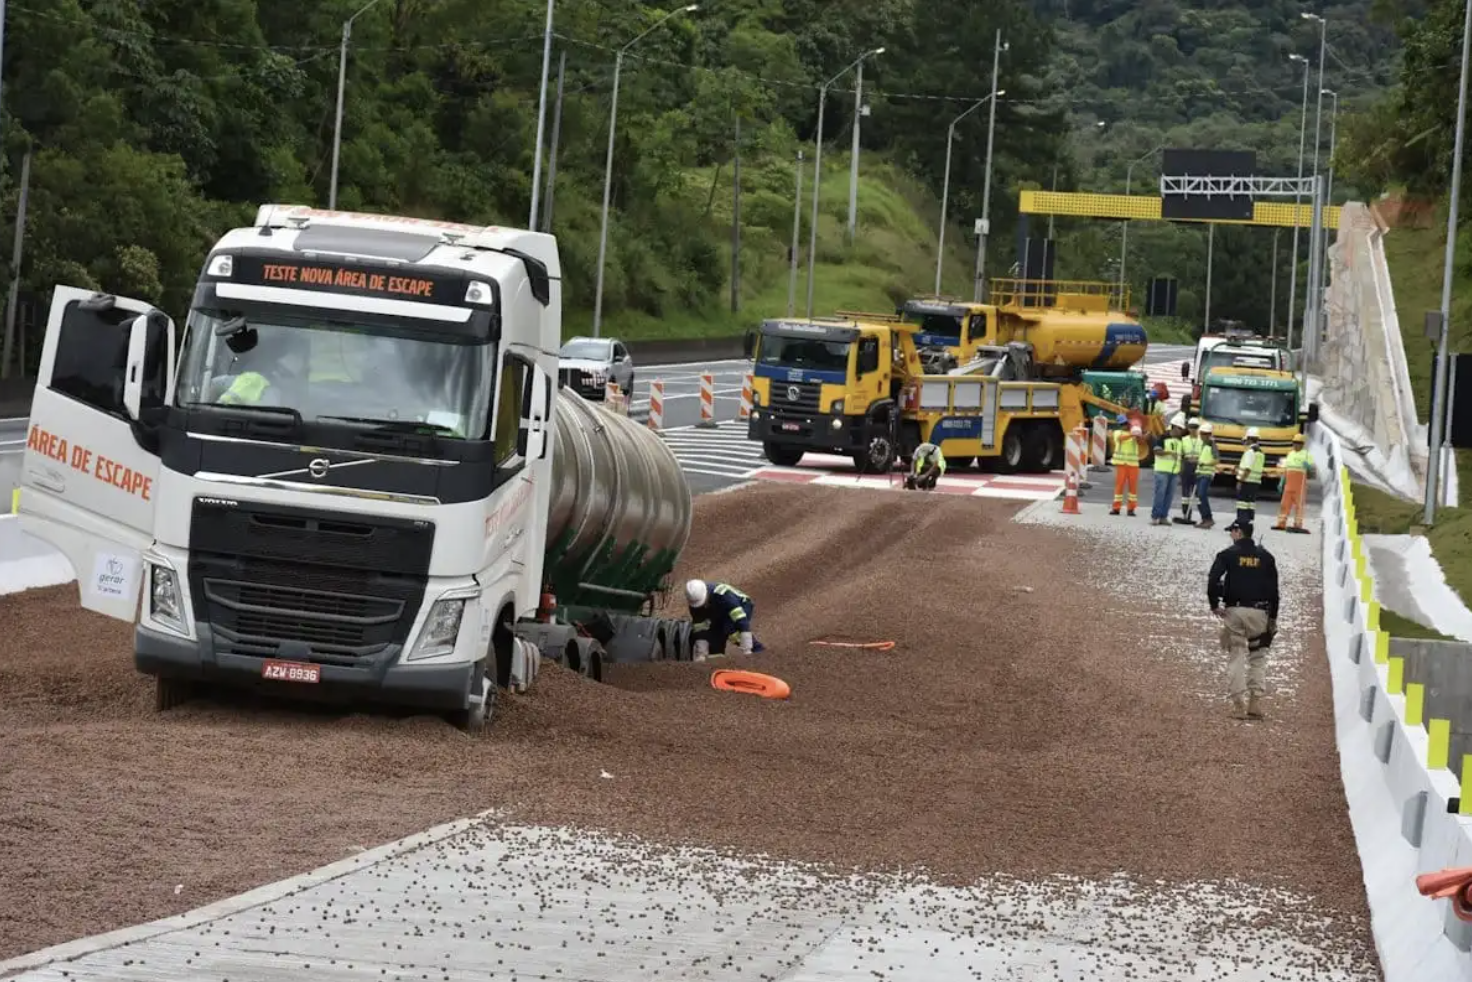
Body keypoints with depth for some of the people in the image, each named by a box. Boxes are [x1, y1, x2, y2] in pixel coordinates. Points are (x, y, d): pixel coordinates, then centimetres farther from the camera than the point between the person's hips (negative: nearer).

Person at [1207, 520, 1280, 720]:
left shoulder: (1228, 555, 0)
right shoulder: (1265, 557, 8)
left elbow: (1213, 580, -10)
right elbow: (1274, 589, 7)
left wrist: (1214, 605, 1)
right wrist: (1273, 617, 13)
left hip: (1234, 611, -1)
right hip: (1259, 612, 2)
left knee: (1236, 656, 3)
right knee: (1258, 657, 10)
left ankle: (1239, 705, -3)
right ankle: (1255, 703, 0)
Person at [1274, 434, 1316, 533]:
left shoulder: (1306, 454, 0)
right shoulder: (1290, 454, 17)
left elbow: (1312, 469, -5)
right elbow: (1286, 469, 21)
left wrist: (1307, 465, -27)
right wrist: (1282, 482, 17)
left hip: (1300, 484, -6)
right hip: (1289, 483, 6)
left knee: (1299, 504, -6)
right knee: (1285, 503, 2)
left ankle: (1298, 525, -7)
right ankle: (1281, 524, 4)